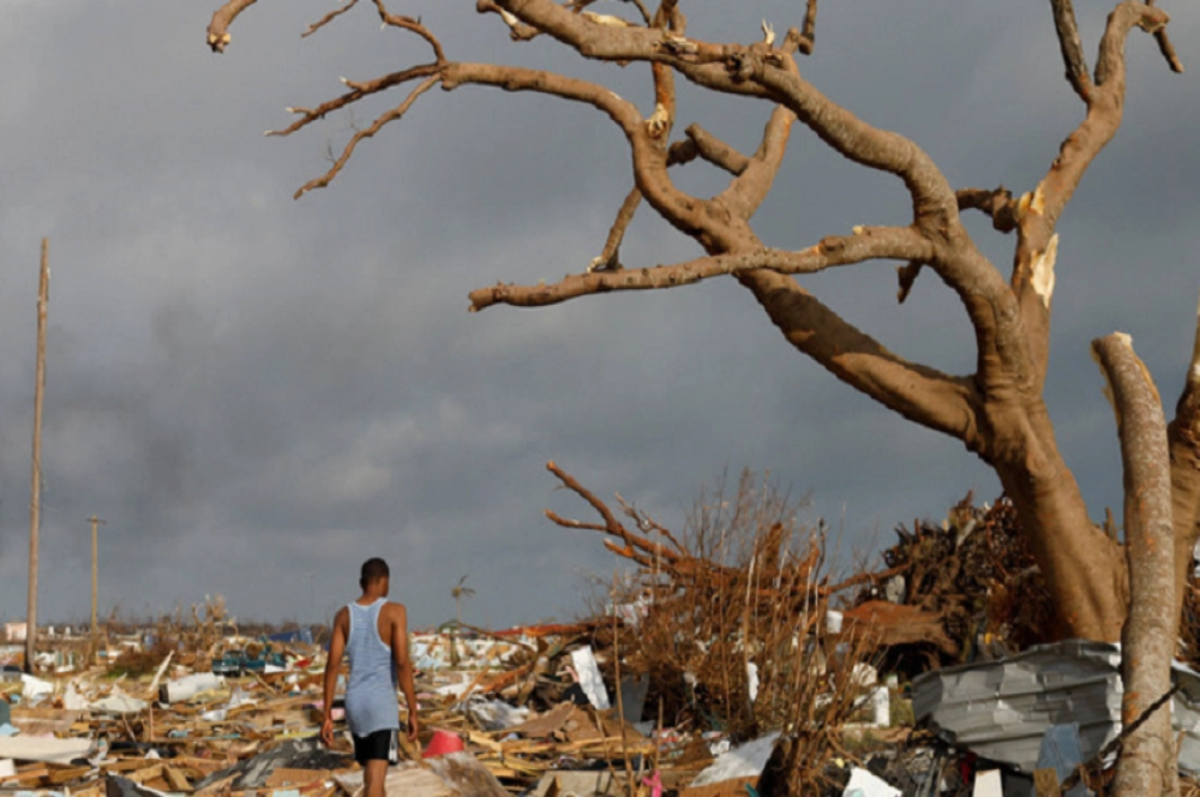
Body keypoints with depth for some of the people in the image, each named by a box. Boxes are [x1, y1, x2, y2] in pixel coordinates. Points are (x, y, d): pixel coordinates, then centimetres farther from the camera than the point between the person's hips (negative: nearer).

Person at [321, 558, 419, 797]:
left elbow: (332, 665, 1)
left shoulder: (344, 614, 5)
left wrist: (327, 716, 4)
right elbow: (402, 662, -14)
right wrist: (413, 711, -9)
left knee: (372, 775, 21)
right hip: (382, 704, -5)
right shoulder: (394, 611, -8)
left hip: (354, 704, 6)